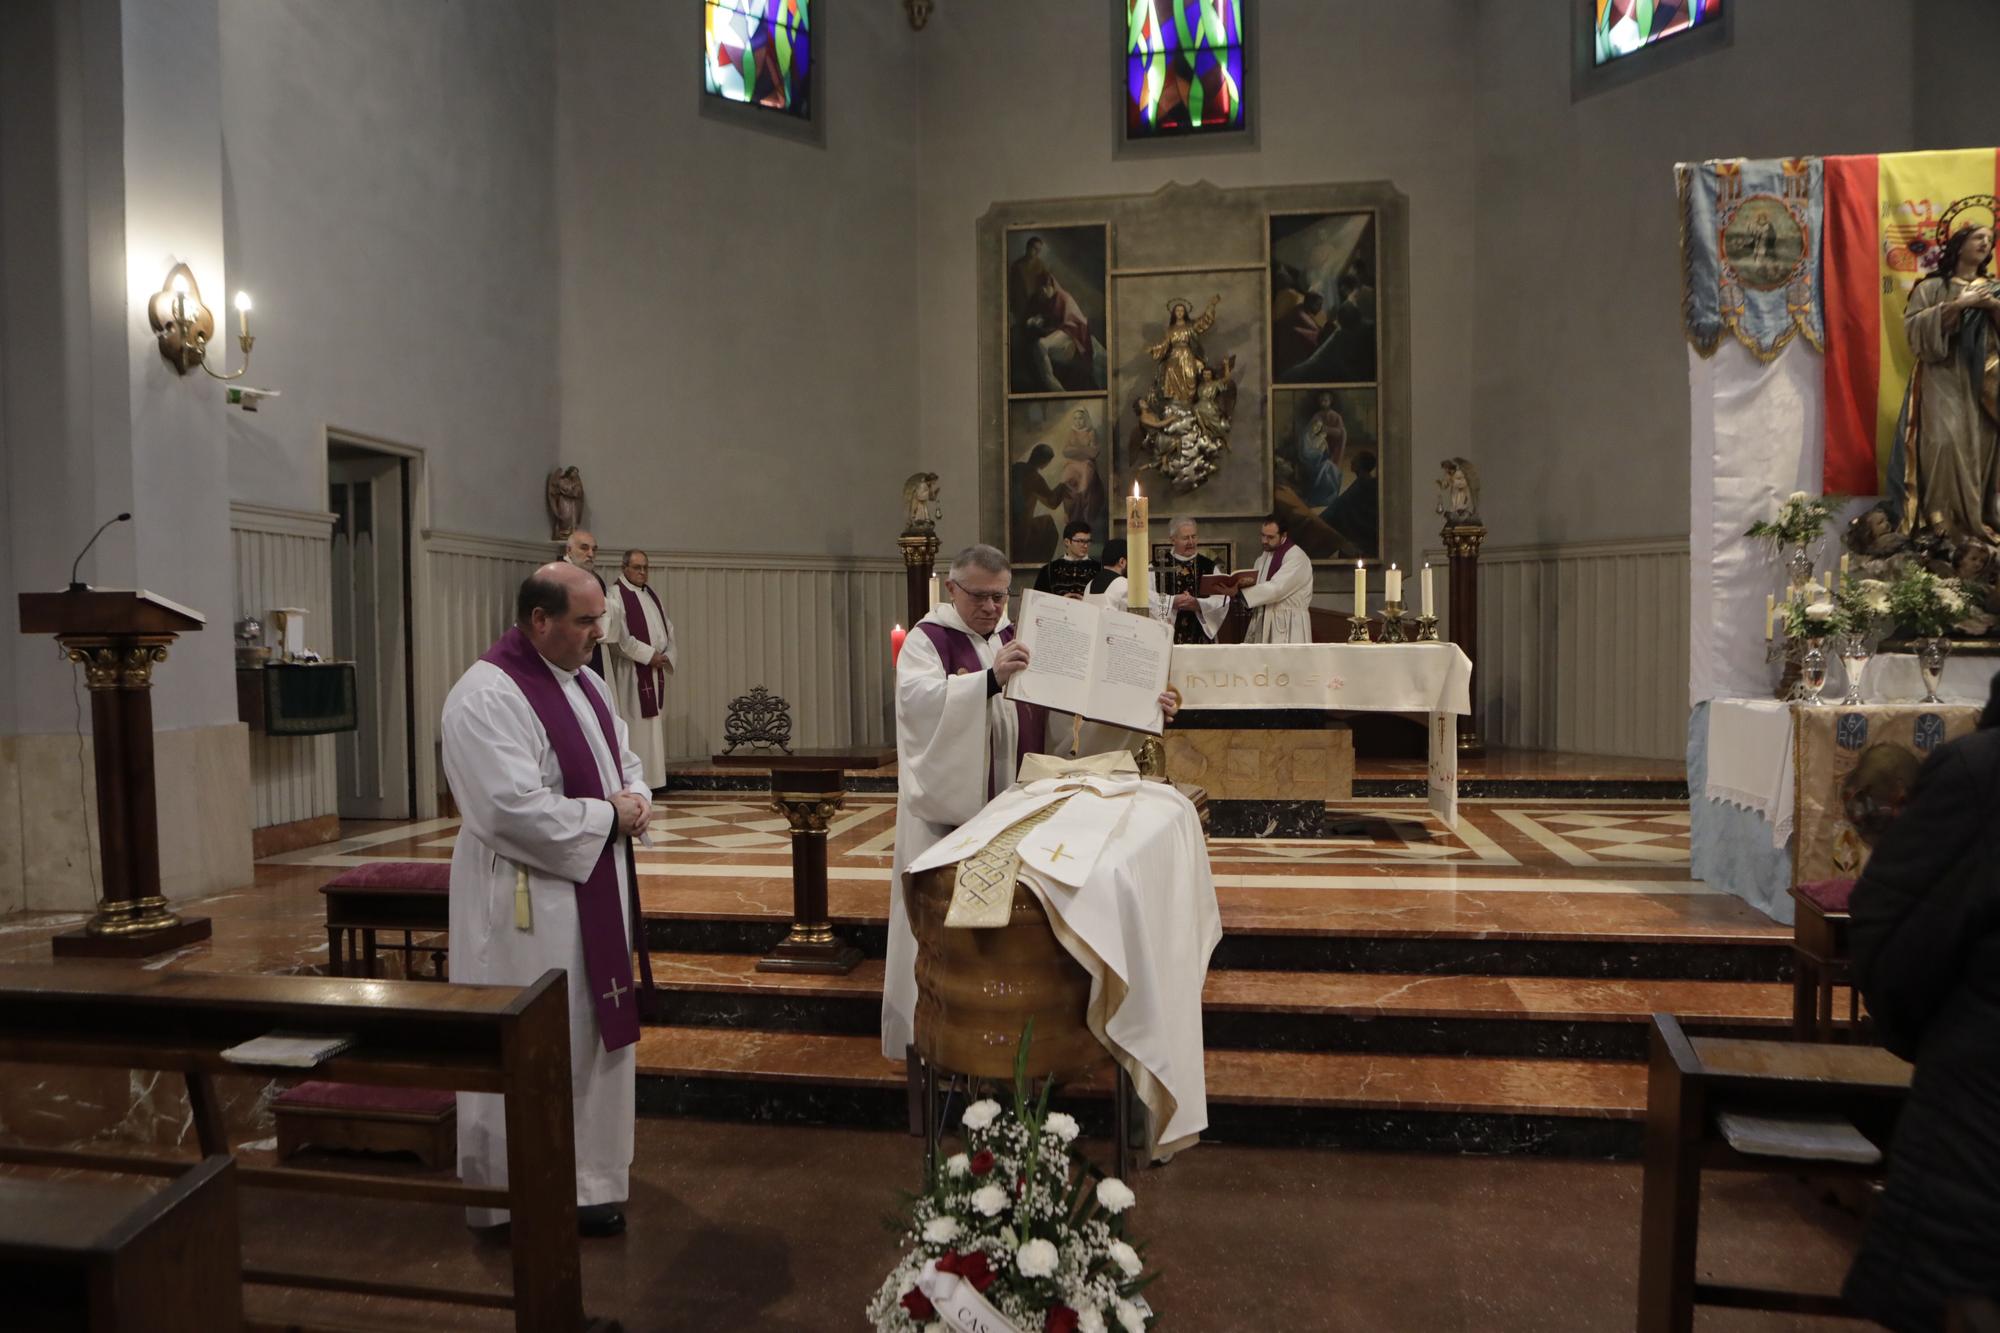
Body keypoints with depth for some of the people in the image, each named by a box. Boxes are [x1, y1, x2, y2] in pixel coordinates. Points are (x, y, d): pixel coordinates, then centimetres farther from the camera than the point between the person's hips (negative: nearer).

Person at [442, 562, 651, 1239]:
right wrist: (607, 815, -18)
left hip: (592, 890, 9)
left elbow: (624, 758, 18)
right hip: (528, 903, -9)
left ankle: (586, 1166, 34)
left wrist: (635, 797, -4)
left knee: (591, 1029, 18)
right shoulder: (486, 697, -20)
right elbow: (517, 810, -27)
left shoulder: (585, 682, 10)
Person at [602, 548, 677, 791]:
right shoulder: (615, 595, -8)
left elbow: (668, 629, 17)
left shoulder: (652, 595, 16)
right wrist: (649, 655, -16)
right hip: (631, 672, -8)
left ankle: (652, 775, 14)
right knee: (635, 723, -7)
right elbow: (618, 637, -17)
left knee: (654, 722, 9)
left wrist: (667, 656, 0)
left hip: (655, 670, 8)